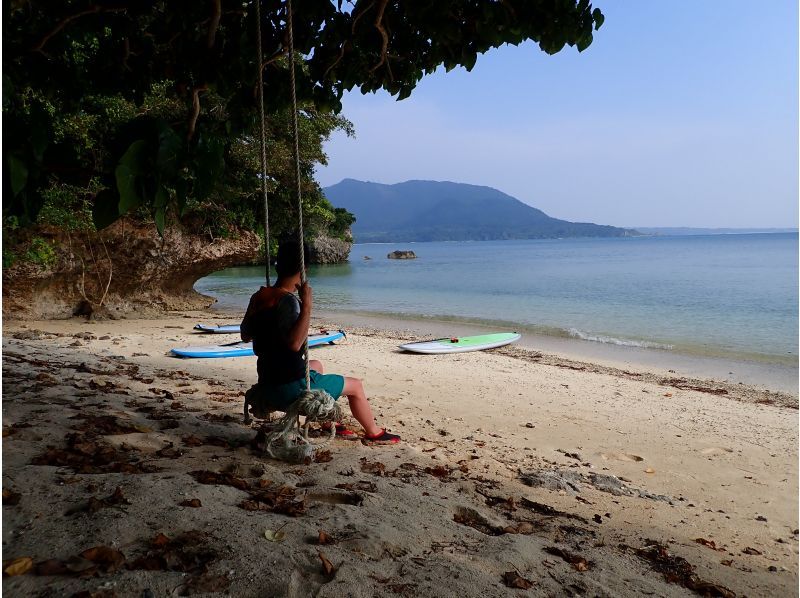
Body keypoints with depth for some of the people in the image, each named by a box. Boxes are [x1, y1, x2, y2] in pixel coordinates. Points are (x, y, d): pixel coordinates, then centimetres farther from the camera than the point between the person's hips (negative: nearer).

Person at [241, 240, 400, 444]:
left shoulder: (258, 297, 3)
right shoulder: (287, 300, -22)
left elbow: (245, 336, 18)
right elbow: (294, 343, -36)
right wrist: (307, 306, -33)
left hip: (268, 384, 9)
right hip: (290, 387, -9)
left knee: (316, 364, 36)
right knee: (355, 385, 8)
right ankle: (374, 433, 29)